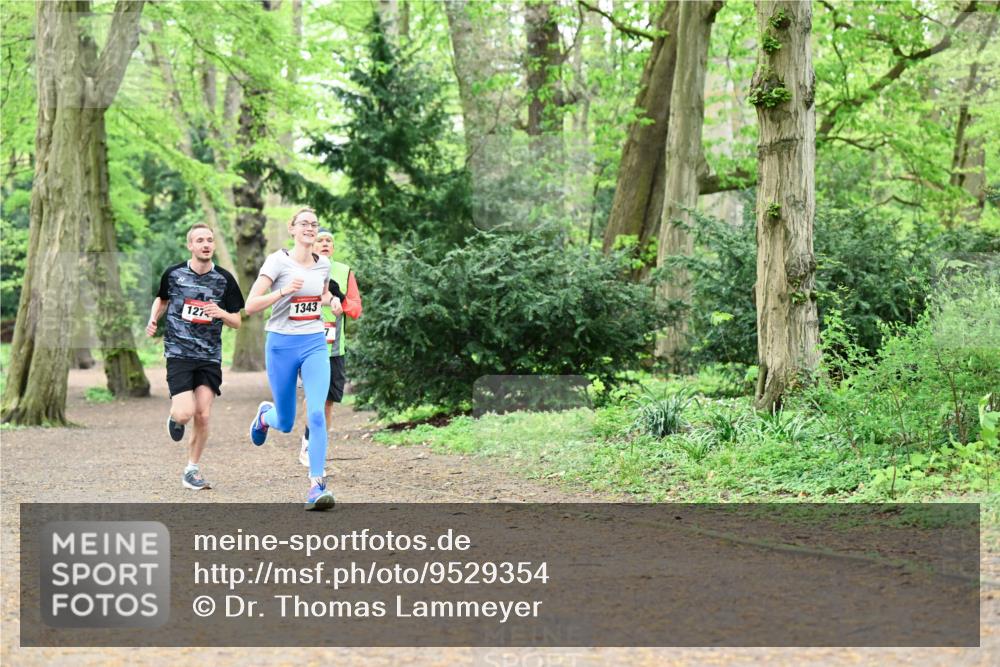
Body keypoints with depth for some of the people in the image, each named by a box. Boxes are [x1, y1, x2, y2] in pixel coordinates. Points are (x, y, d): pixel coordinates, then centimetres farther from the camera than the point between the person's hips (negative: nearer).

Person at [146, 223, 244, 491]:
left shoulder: (224, 279, 0)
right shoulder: (173, 274, 0)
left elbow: (236, 322, 5)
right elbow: (162, 299, 21)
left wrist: (221, 313, -16)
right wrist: (153, 319, 3)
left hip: (210, 357, 1)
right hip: (179, 353, -1)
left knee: (203, 416, -5)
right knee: (185, 413, -16)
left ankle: (192, 470, 13)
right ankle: (174, 416, 23)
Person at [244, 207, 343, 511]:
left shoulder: (323, 264, 6)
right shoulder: (278, 261, -9)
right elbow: (250, 306, -13)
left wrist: (332, 301, 4)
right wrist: (283, 291, -28)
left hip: (315, 344, 3)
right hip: (281, 345, -3)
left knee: (317, 414, -16)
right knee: (286, 424, 8)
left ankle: (317, 486, -15)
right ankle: (264, 414, 46)